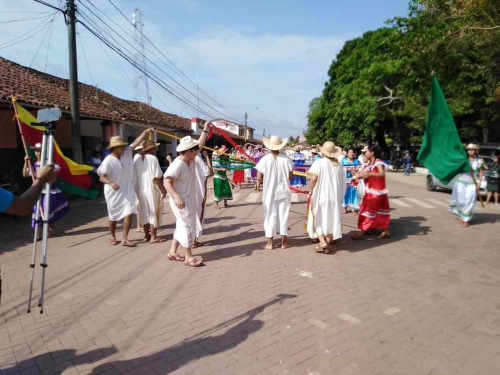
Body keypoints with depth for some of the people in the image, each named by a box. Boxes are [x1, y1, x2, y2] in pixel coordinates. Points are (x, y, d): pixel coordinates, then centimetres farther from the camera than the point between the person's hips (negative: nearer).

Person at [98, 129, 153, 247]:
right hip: (114, 192, -3)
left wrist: (145, 133, -11)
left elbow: (136, 143, -2)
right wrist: (110, 183, -38)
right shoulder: (108, 161, -18)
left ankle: (125, 239, 1)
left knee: (128, 214, -7)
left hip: (127, 190, 4)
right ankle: (112, 236, 35)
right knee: (113, 216, 13)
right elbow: (102, 177, -19)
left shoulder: (127, 152, -4)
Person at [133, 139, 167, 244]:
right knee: (154, 213, 4)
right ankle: (153, 237, 8)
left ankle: (146, 235, 22)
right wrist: (163, 189, -10)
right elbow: (157, 176, -17)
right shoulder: (152, 158, -13)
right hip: (152, 190, -6)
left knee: (145, 212, 14)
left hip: (141, 190, 6)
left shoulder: (137, 157, 4)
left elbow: (135, 174, 4)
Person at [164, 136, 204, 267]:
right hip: (181, 201, -9)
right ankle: (189, 257, 7)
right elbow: (167, 182, -29)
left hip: (189, 200, 10)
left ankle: (173, 252, 28)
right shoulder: (177, 165, -23)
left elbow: (200, 144, 13)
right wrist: (177, 197, -40)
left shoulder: (191, 159, 3)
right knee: (188, 226, -4)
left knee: (183, 226, 16)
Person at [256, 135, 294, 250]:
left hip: (270, 192, -1)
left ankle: (270, 243, 13)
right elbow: (290, 176, -2)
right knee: (283, 216, 11)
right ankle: (284, 242, 19)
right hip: (283, 192, 1)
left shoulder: (265, 159, -12)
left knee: (270, 216, 9)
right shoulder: (286, 159, -8)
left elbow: (259, 178, -9)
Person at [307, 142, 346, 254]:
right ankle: (327, 245, 16)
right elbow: (342, 183, 7)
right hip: (334, 197, 4)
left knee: (317, 219, 10)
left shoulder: (319, 162, -9)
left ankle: (322, 241, -4)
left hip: (320, 196, -4)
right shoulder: (339, 165, 5)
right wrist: (339, 196, 17)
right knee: (331, 220, 12)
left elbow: (314, 178, -21)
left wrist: (311, 191, -7)